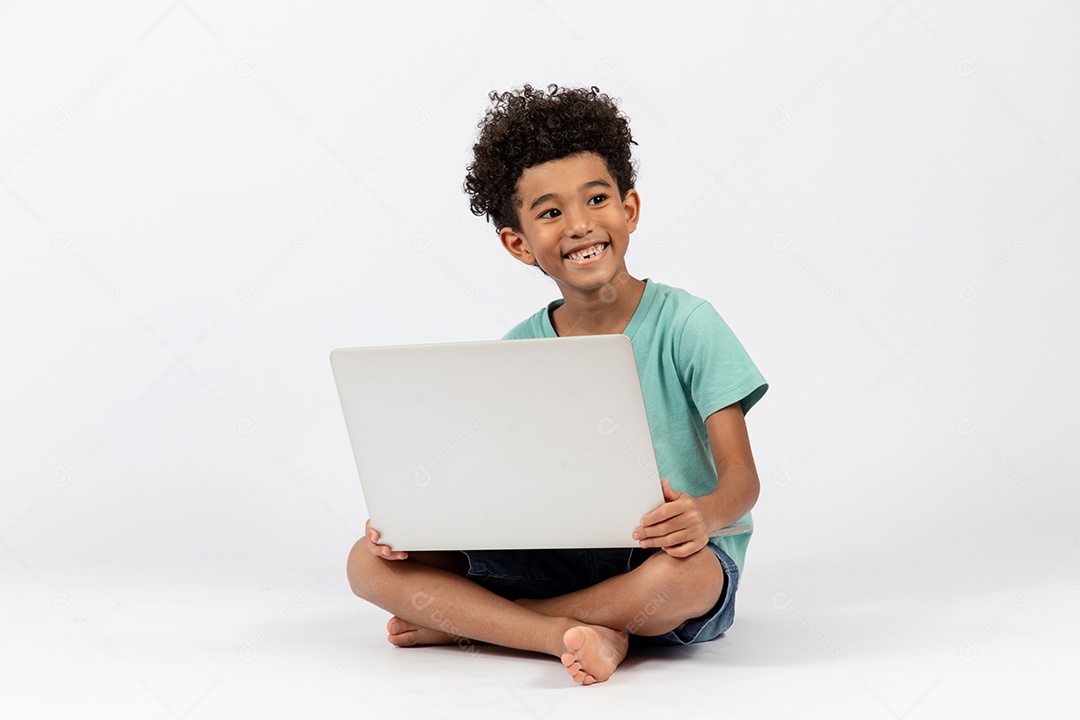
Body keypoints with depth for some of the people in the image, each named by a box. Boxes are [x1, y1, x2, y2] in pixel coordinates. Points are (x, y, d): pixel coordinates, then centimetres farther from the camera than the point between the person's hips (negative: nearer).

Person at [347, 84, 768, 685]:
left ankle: (466, 622, -21)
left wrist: (705, 516, -37)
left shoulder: (685, 325, -8)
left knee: (683, 572, -42)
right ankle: (570, 632, -27)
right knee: (372, 563, -12)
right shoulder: (517, 352, 4)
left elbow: (742, 478, -13)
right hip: (557, 559, 4)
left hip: (662, 557, -3)